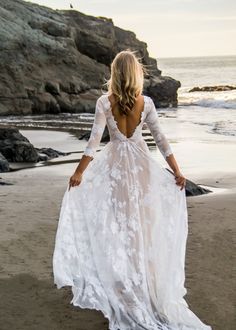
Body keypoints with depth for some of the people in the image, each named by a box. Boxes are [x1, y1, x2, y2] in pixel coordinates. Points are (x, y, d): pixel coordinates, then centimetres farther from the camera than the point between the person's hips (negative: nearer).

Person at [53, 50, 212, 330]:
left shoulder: (104, 102, -11)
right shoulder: (146, 103, -6)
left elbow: (94, 141, -13)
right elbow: (160, 139, -3)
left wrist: (79, 172, -6)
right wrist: (177, 172, 3)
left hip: (114, 164, -2)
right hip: (141, 164, 2)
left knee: (116, 222, 9)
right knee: (142, 222, 12)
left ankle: (122, 283, 17)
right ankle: (147, 283, 22)